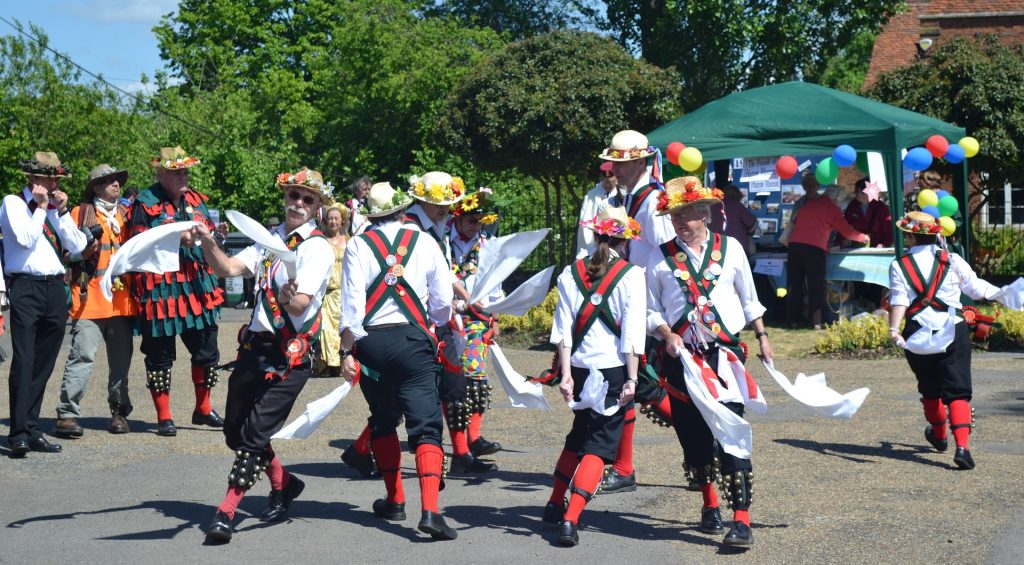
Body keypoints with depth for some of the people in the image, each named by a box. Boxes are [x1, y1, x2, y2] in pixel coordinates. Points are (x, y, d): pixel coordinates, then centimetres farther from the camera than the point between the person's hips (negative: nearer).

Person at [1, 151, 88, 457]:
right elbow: (25, 239, -14)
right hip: (26, 288, -6)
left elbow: (77, 246, 7)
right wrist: (40, 207, -6)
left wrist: (62, 211, 1)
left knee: (43, 364, 8)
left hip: (55, 290, 6)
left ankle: (32, 429, 13)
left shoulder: (56, 206, 18)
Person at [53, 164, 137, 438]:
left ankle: (119, 412, 15)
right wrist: (85, 248, -15)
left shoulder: (126, 214, 19)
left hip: (122, 299, 5)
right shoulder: (81, 213, 5)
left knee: (121, 358, 6)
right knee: (83, 355, -12)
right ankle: (67, 414, -10)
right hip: (91, 298, -5)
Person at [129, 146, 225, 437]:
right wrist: (177, 239, -20)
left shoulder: (196, 200, 12)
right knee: (160, 355, 2)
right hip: (160, 289, -6)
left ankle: (202, 409, 27)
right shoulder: (145, 204, -5)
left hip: (197, 286, 6)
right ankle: (164, 418, 11)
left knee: (206, 350, 10)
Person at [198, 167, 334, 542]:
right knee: (235, 430, 11)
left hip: (292, 352, -7)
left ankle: (226, 511, -6)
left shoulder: (318, 248, -7)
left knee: (255, 433, -11)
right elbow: (228, 268, 1)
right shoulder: (270, 239, 13)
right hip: (256, 344, 7)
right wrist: (208, 243, -17)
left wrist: (291, 298, -42)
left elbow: (301, 306, -19)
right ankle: (284, 484, 31)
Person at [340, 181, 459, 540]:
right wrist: (435, 326, 25)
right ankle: (429, 509, -20)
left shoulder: (359, 245, 1)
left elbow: (352, 302, -6)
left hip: (371, 341, 1)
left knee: (383, 422, 20)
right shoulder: (423, 241, 4)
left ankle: (395, 501, 27)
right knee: (426, 425, -4)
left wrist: (347, 352, -3)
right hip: (414, 339, -1)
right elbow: (444, 301, 5)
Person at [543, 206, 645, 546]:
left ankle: (555, 505, 33)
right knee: (599, 446, -3)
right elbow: (632, 331, -10)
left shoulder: (571, 273, 5)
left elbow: (563, 329, 0)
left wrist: (566, 374, -2)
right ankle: (570, 520, -16)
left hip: (580, 368, 4)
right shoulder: (630, 275, -4)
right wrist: (632, 379, -9)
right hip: (614, 369, -4)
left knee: (579, 436, 25)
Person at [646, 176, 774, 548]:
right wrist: (667, 335, -11)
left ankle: (742, 522, -13)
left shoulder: (730, 248, 6)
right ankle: (710, 506, 31)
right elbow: (652, 311, 6)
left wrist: (762, 337, 19)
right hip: (681, 357, 1)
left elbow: (749, 299, 17)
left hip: (725, 354, -1)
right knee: (693, 436, 9)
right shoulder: (661, 258, 3)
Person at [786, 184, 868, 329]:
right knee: (816, 285, 1)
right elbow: (847, 231, 8)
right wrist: (863, 238, 26)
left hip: (794, 243, 5)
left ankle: (793, 320, 9)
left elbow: (795, 221, 31)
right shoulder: (832, 209, 4)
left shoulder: (808, 204, 20)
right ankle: (816, 321, -2)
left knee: (794, 284, 8)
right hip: (814, 247, -5)